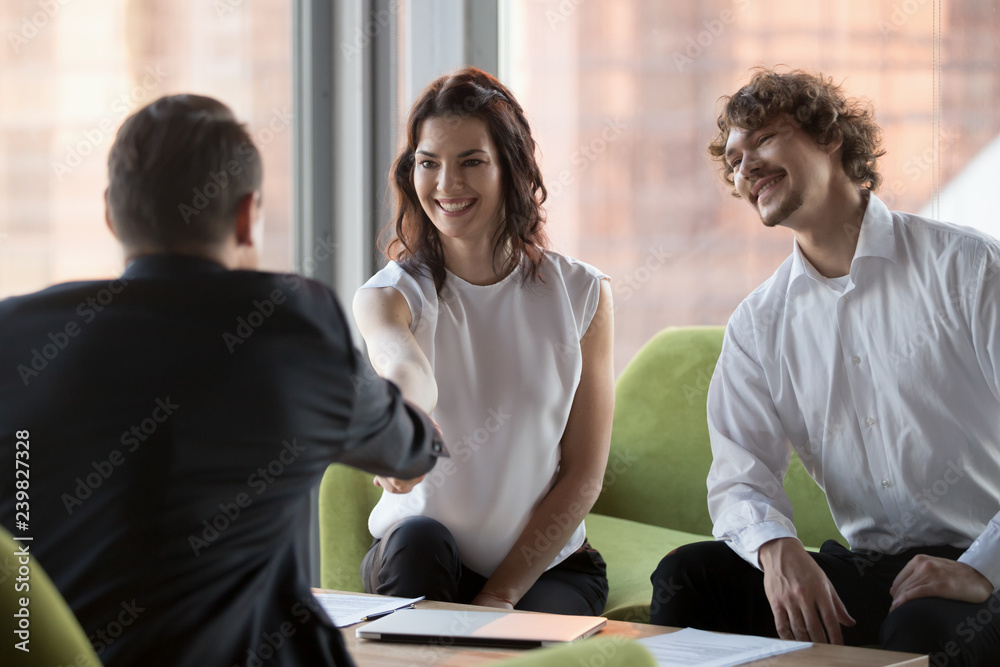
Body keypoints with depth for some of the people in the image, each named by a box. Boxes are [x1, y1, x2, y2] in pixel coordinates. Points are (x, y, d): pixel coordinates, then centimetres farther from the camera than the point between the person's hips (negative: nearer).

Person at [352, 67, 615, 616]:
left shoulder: (582, 295, -4)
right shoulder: (394, 293, -8)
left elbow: (584, 474, -3)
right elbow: (400, 362, -35)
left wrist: (501, 595, -12)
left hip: (545, 567, -1)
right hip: (418, 564, 1)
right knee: (418, 538, -32)